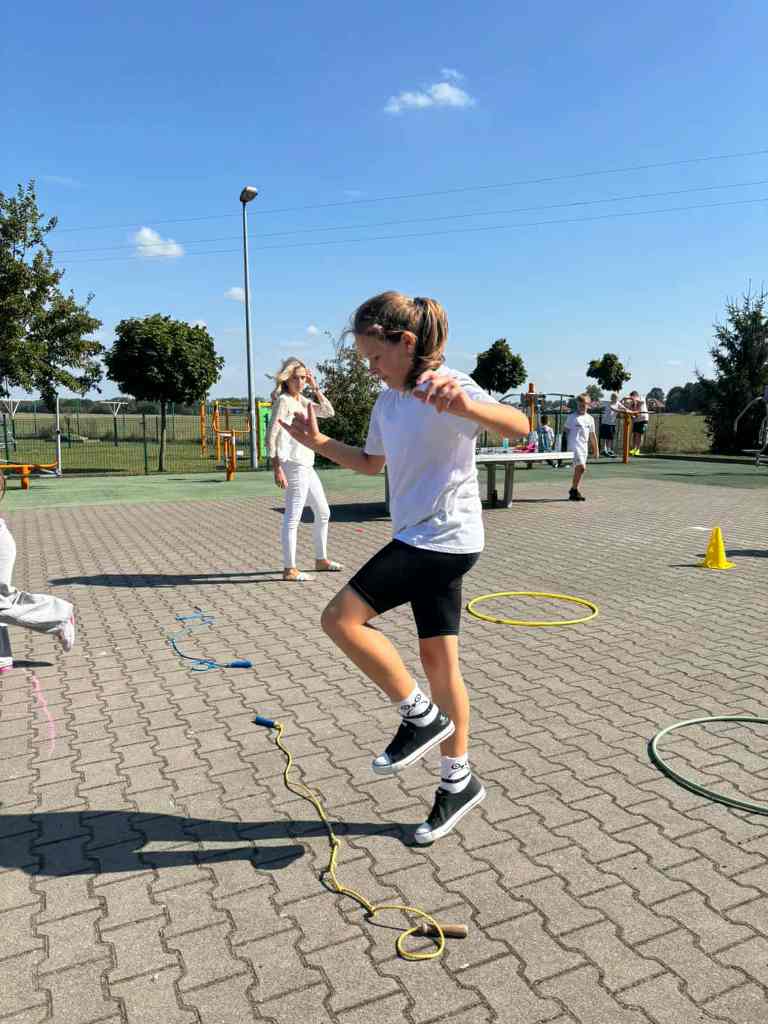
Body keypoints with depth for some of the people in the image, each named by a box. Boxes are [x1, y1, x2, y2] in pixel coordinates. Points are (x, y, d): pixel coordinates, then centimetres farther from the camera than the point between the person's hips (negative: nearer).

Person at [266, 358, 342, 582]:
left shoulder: (301, 400, 16)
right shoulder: (283, 400, -9)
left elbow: (328, 412, 15)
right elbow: (271, 438, -15)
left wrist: (315, 388, 8)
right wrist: (277, 469, -20)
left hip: (307, 466, 10)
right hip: (294, 465, -10)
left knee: (323, 513, 17)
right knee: (293, 517, -9)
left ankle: (321, 560, 29)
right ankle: (289, 569, -4)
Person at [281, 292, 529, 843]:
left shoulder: (448, 386, -15)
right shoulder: (388, 403, 12)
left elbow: (519, 425, -29)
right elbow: (372, 462, 28)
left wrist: (462, 406, -47)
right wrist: (318, 441, 15)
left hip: (445, 539, -9)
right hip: (423, 541, 9)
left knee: (341, 619, -12)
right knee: (438, 657, 11)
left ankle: (422, 716, 4)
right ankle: (459, 780, 25)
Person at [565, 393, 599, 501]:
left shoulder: (590, 419, 12)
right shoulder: (572, 417, -2)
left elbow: (592, 435, 17)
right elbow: (566, 431, 2)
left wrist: (596, 450, 17)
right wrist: (565, 446, -2)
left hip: (584, 447, 6)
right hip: (574, 445, -5)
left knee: (578, 469, 8)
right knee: (581, 467, -16)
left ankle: (573, 492, 16)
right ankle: (574, 490, -6)